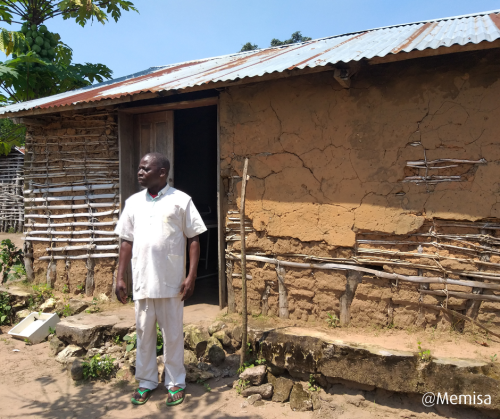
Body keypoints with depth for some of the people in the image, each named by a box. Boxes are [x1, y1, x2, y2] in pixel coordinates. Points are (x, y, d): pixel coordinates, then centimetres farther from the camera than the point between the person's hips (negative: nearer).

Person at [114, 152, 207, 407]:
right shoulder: (133, 202, 6)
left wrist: (191, 276, -10)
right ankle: (146, 381, 31)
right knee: (144, 333, 14)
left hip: (171, 282, -3)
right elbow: (126, 241, 9)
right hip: (142, 281, 4)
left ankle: (175, 382, 25)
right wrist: (120, 277, 5)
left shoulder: (181, 200, -6)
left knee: (173, 334, 9)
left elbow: (193, 239, -5)